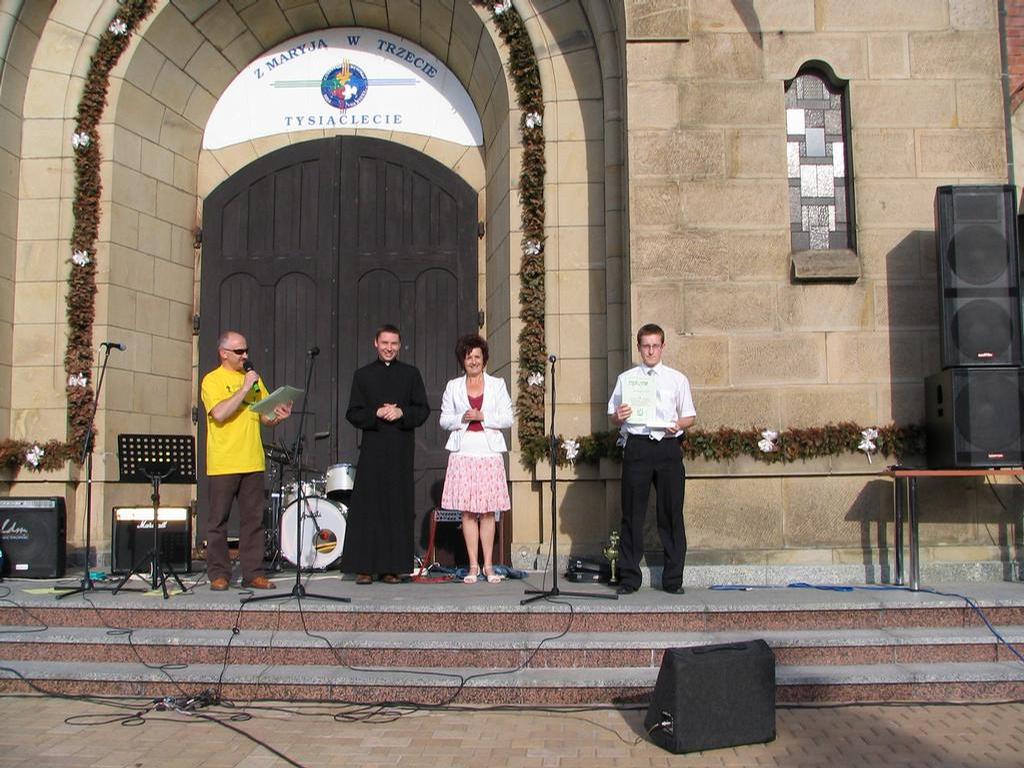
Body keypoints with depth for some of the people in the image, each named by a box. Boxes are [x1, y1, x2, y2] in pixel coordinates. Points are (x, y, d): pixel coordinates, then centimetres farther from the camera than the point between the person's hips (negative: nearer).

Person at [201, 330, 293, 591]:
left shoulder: (253, 379, 16)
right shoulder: (212, 380, -2)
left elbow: (266, 417, 16)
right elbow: (219, 414, -18)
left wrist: (278, 415, -6)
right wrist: (244, 388, -16)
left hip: (253, 462, 5)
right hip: (223, 464, -5)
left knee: (253, 520, 5)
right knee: (219, 520, 2)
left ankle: (253, 573, 10)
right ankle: (219, 574, 10)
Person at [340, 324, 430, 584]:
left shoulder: (411, 374, 12)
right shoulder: (363, 375, 11)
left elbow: (423, 410, 7)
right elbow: (353, 414, 5)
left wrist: (401, 413, -11)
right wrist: (377, 413, -12)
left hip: (401, 449, 0)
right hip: (372, 448, 0)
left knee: (398, 508, 0)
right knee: (368, 507, -4)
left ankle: (392, 567, 5)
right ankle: (365, 567, 1)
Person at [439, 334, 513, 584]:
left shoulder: (497, 385, 9)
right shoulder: (453, 386, 11)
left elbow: (508, 420, 4)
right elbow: (444, 420, 9)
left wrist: (482, 417, -9)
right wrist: (462, 418, -9)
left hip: (489, 453, -1)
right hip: (463, 452, 1)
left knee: (488, 511, -1)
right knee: (467, 511, -1)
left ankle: (488, 565, 6)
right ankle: (473, 565, 6)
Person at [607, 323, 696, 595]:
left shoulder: (677, 379, 13)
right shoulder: (625, 378, 12)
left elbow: (689, 416, 12)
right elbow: (614, 418, 10)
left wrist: (678, 425, -10)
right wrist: (619, 417, -13)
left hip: (668, 445, 0)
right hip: (636, 445, 0)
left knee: (671, 513, 2)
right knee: (632, 513, 0)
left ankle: (673, 579, 10)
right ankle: (629, 577, 7)